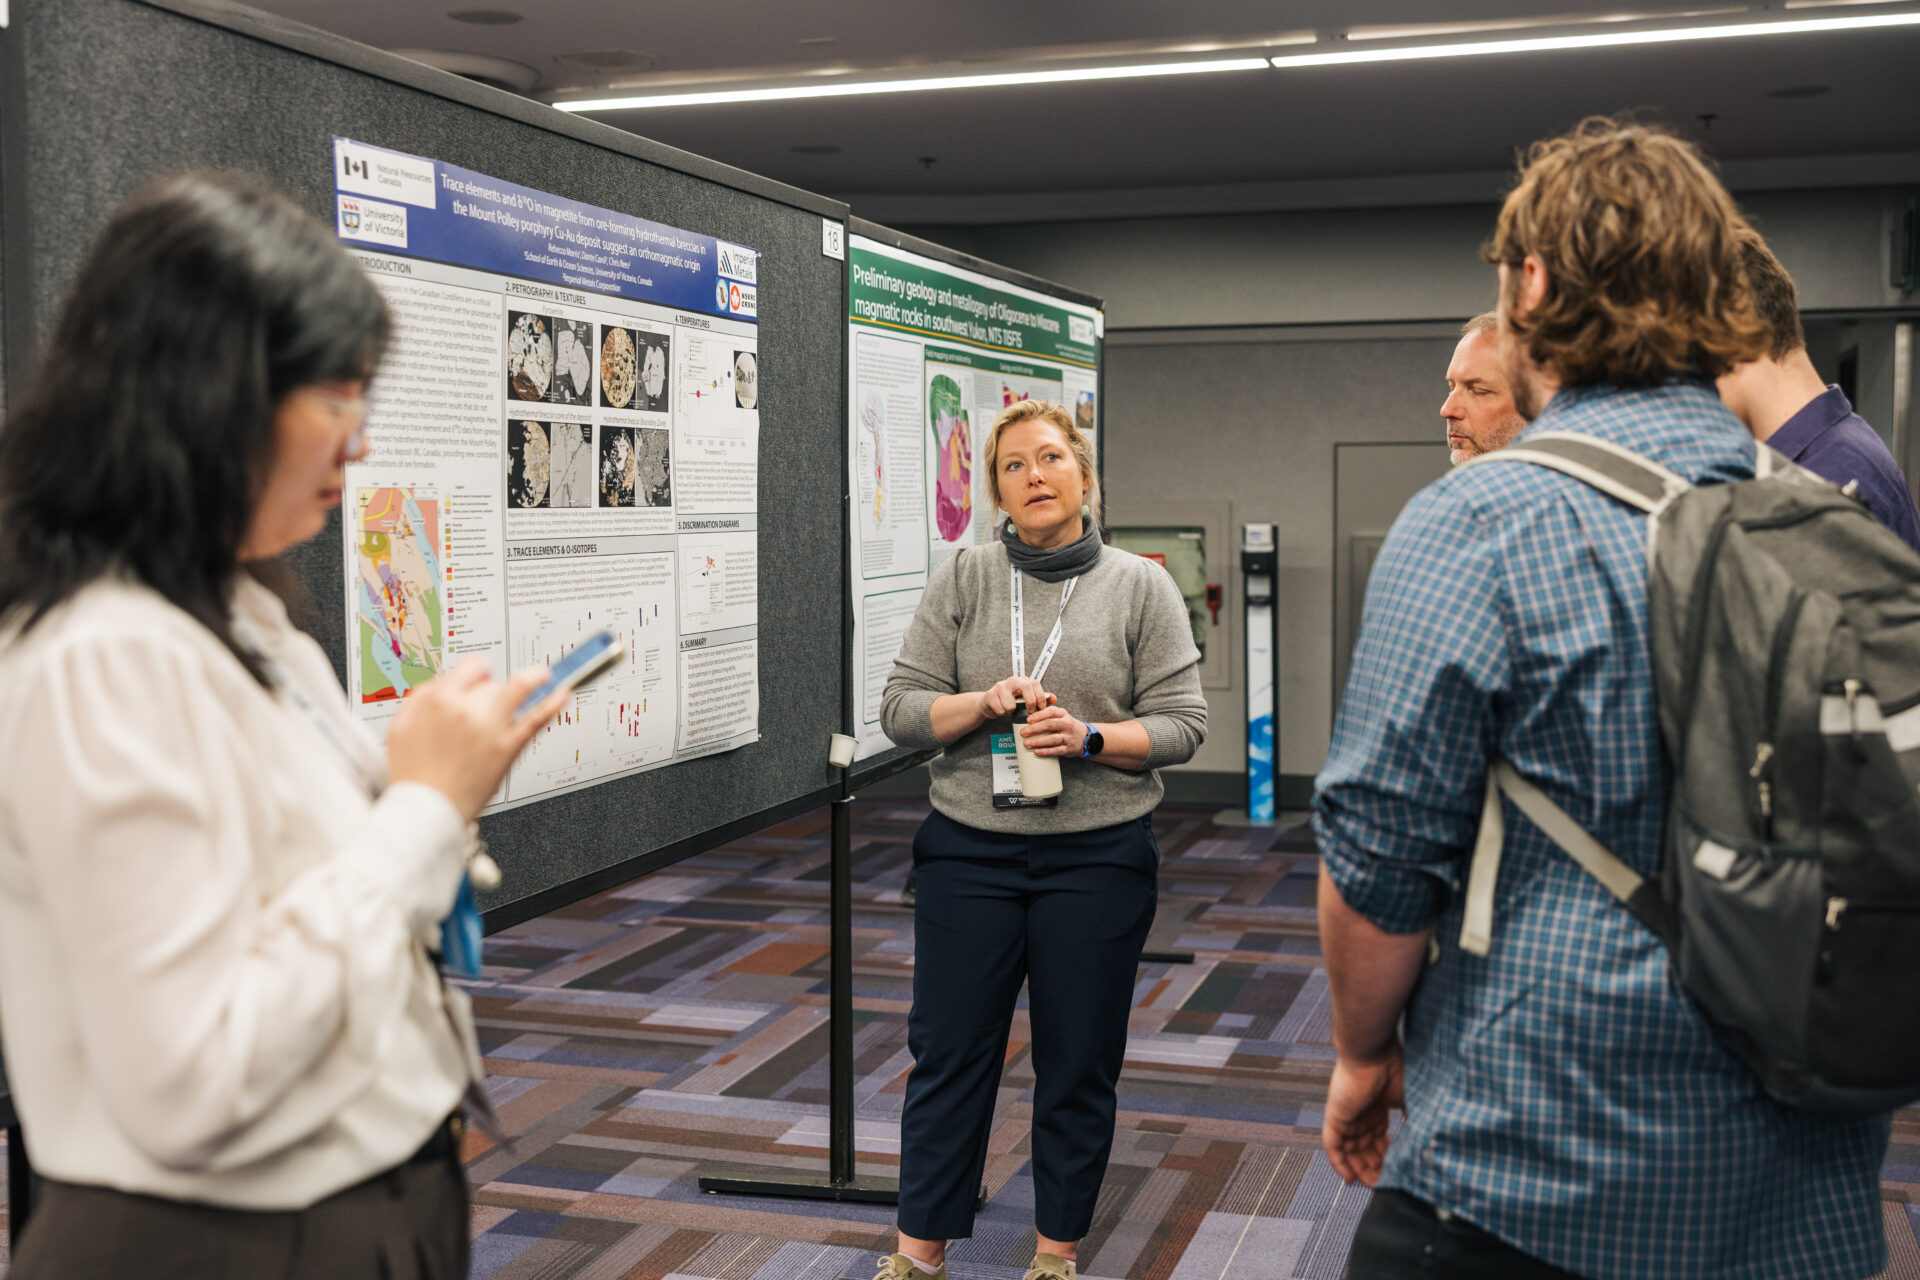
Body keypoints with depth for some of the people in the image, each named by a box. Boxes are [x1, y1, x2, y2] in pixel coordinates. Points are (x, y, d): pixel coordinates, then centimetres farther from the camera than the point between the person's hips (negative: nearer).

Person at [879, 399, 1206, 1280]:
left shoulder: (1142, 587, 1)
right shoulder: (961, 579, 4)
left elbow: (1182, 723, -2)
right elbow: (900, 707, 2)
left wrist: (1088, 739, -18)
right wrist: (985, 704, -15)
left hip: (1098, 858, -1)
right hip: (970, 851, 1)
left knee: (1079, 1064, 9)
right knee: (948, 1051, 7)